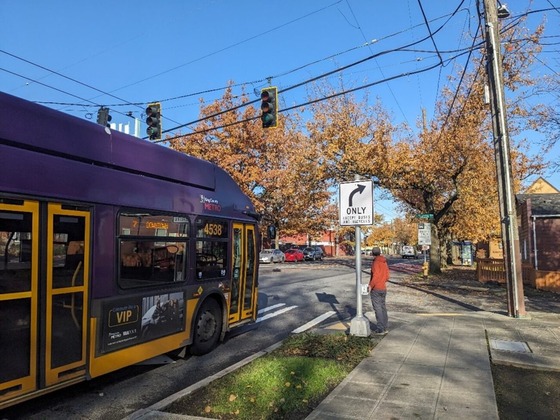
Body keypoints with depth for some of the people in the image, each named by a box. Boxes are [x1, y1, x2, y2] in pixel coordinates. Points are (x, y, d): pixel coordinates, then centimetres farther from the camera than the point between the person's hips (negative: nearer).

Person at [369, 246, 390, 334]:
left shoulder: (375, 263, -15)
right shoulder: (384, 262, 8)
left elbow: (376, 276, -23)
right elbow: (387, 276, 13)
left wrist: (370, 286, -15)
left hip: (375, 289, -8)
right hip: (383, 288, 8)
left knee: (377, 309, -3)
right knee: (383, 307, 13)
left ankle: (380, 329, -2)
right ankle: (384, 328, 19)